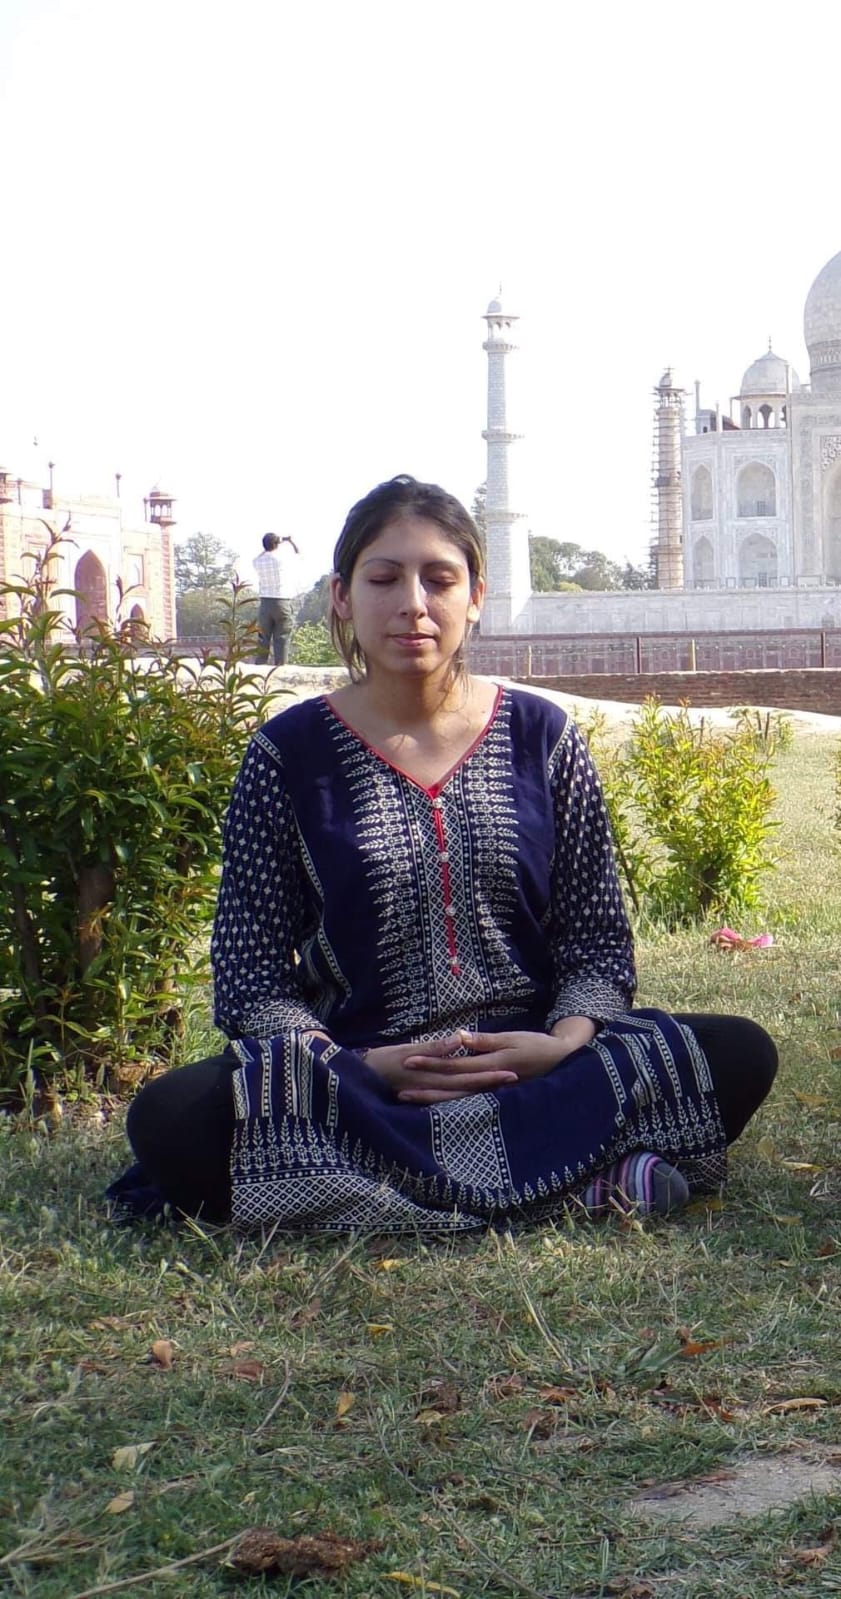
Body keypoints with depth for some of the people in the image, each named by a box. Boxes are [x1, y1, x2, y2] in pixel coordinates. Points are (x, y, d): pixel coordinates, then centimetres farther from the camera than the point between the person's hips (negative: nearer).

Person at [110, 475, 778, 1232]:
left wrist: (562, 1042, -13)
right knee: (169, 1118, -32)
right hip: (356, 1077, -1)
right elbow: (250, 978, 0)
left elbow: (598, 941, 8)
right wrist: (359, 1068, -17)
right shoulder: (288, 755, 3)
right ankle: (580, 1178, -29)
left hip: (531, 1061, 1)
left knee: (739, 1055, -22)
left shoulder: (542, 736, 7)